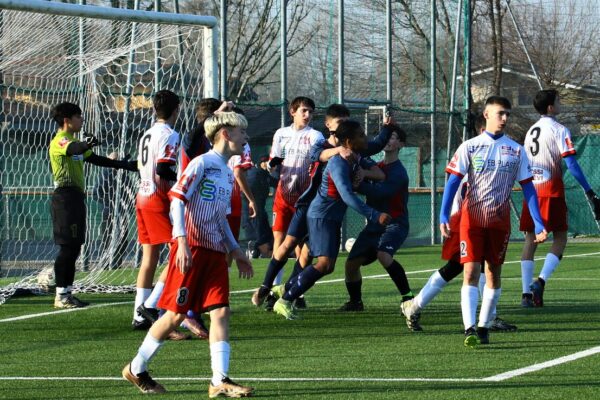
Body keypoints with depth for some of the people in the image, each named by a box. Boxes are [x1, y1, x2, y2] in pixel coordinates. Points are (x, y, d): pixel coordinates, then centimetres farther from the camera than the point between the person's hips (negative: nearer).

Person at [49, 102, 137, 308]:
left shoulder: (74, 142, 22)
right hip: (65, 196, -10)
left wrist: (123, 164, 29)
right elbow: (72, 149, -34)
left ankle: (67, 293, 13)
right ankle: (61, 295, -9)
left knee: (73, 248, 9)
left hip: (76, 197, 10)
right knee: (68, 247, -11)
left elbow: (95, 159, 29)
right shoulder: (60, 141, -10)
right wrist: (86, 144, -55)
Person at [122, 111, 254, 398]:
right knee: (176, 313, -4)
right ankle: (136, 369, 11)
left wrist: (235, 250, 20)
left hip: (215, 252, 8)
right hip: (191, 249, -8)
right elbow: (177, 199, -14)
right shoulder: (202, 164, -8)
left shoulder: (227, 173, 18)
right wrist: (182, 242, -23)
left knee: (220, 311, -4)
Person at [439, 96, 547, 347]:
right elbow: (453, 181, -3)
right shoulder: (469, 147, 0)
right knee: (471, 271, -12)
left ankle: (484, 327, 17)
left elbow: (527, 187, 7)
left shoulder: (516, 151, 7)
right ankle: (470, 329, -19)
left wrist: (538, 224, 0)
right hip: (471, 218, -3)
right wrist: (443, 216, -15)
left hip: (500, 220, 3)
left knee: (494, 274, 7)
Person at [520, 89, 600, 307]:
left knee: (531, 239, 6)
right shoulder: (559, 130, -7)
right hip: (551, 189, -6)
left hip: (531, 189, 6)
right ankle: (540, 280, -15)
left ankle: (527, 293, 2)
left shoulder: (531, 131, 14)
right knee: (560, 238, 3)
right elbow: (571, 164, -14)